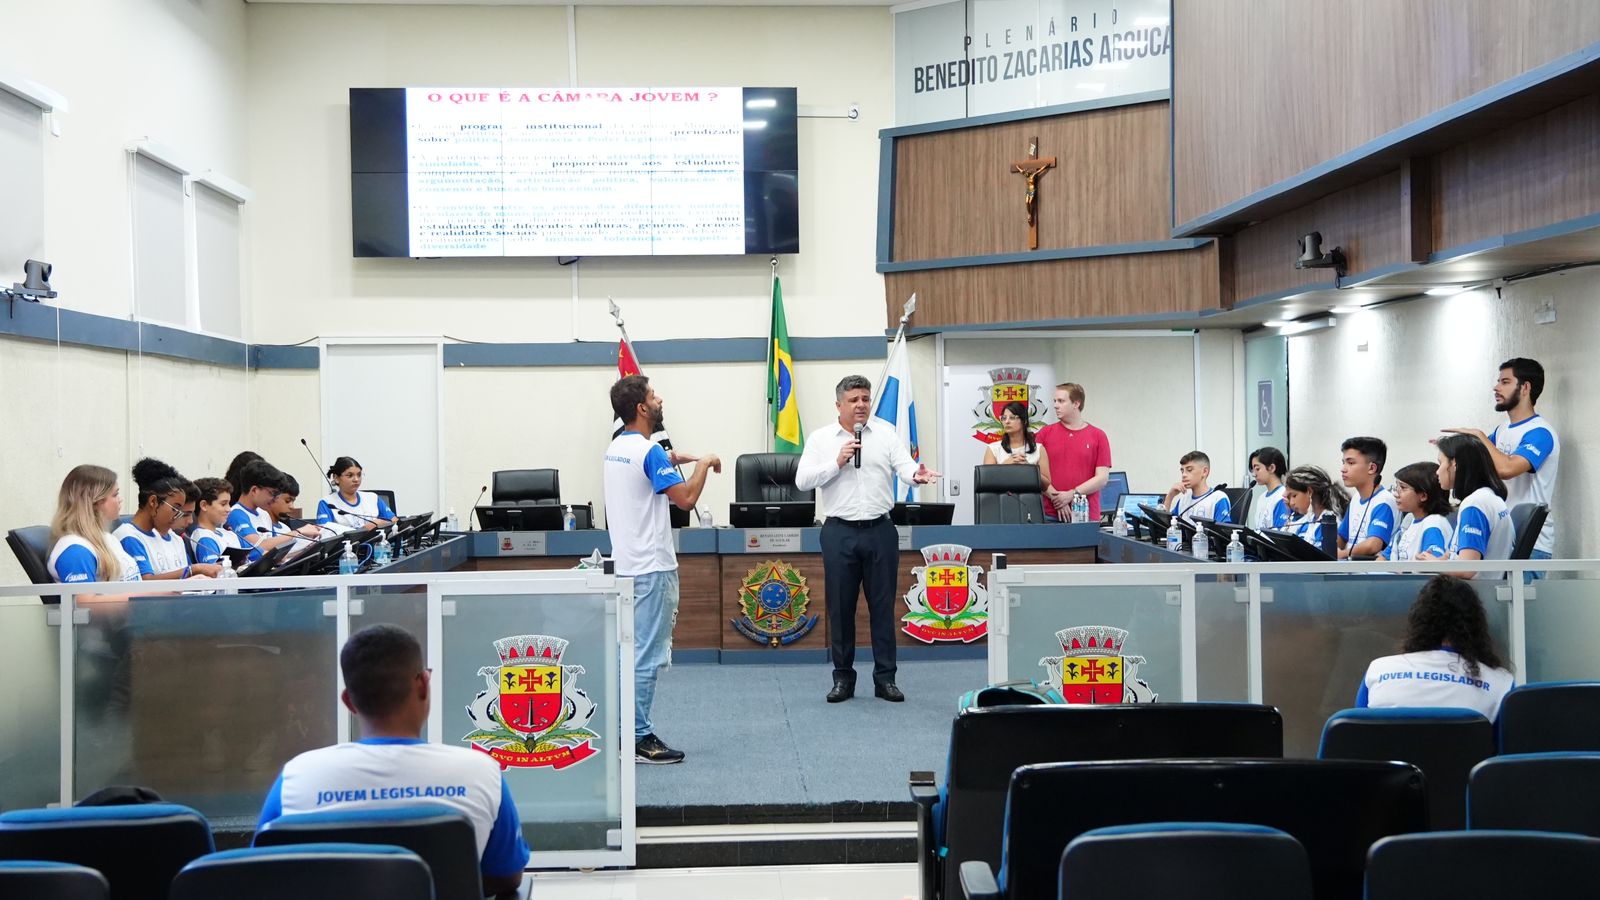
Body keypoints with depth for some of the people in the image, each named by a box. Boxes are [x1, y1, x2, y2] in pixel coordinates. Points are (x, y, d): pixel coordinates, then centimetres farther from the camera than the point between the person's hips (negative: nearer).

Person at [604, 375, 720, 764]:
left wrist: (671, 460, 24)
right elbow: (685, 498, -20)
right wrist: (704, 464, -7)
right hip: (651, 567, -10)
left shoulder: (616, 447, 12)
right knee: (648, 656, -5)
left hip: (627, 563, 10)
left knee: (631, 651, 14)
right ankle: (639, 738, -1)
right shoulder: (648, 450, -17)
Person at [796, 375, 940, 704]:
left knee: (883, 606, 5)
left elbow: (904, 464, -8)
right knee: (840, 607, 6)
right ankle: (843, 678, 17)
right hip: (840, 532, 0)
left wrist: (916, 475, -31)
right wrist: (837, 462, -13)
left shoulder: (886, 433, 6)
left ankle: (885, 678, 13)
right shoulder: (820, 438, 4)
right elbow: (802, 480, -3)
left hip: (880, 530, 0)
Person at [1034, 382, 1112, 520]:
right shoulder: (1045, 433, 7)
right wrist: (1055, 497, -11)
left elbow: (1102, 478, -1)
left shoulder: (1098, 436, 5)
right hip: (1049, 514, 1)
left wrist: (1071, 495, -11)